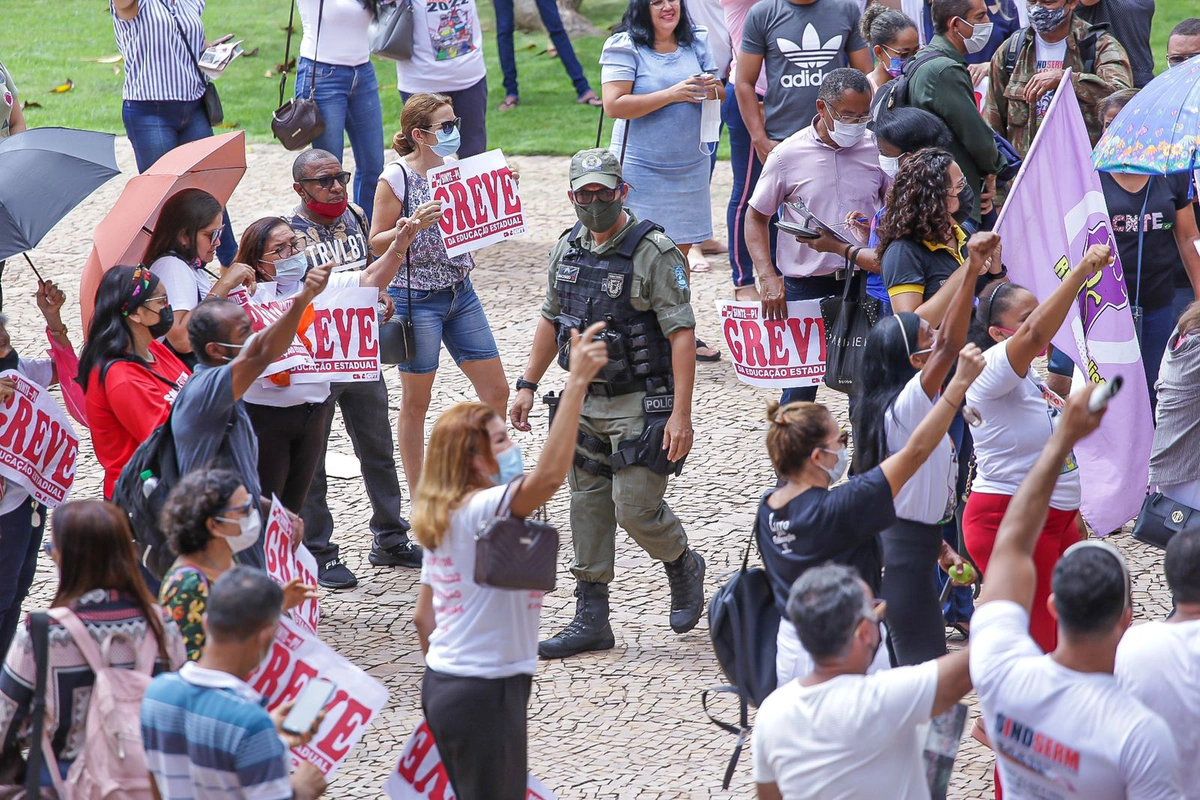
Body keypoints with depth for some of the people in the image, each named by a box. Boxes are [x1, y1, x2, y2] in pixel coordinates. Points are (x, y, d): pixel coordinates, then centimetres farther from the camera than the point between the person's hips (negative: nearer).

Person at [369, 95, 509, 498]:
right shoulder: (396, 178, -13)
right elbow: (377, 242, -10)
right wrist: (413, 225, -26)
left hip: (460, 292, 7)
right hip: (417, 298, -7)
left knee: (496, 389, 7)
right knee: (416, 402, 4)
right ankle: (418, 499, 15)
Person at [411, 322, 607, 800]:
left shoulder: (441, 519, 11)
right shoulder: (480, 510, -17)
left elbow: (423, 616, 17)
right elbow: (549, 476, -35)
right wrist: (577, 382, -36)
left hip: (444, 684, 9)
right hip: (485, 692, -9)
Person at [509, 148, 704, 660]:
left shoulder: (654, 253, -15)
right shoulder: (567, 250, 6)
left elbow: (681, 334, -18)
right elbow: (551, 321, 19)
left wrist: (681, 414, -23)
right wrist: (527, 385, 15)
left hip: (642, 404, -7)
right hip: (586, 402, 7)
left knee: (635, 507, -8)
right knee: (588, 508, 8)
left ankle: (683, 566, 23)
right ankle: (590, 619, 15)